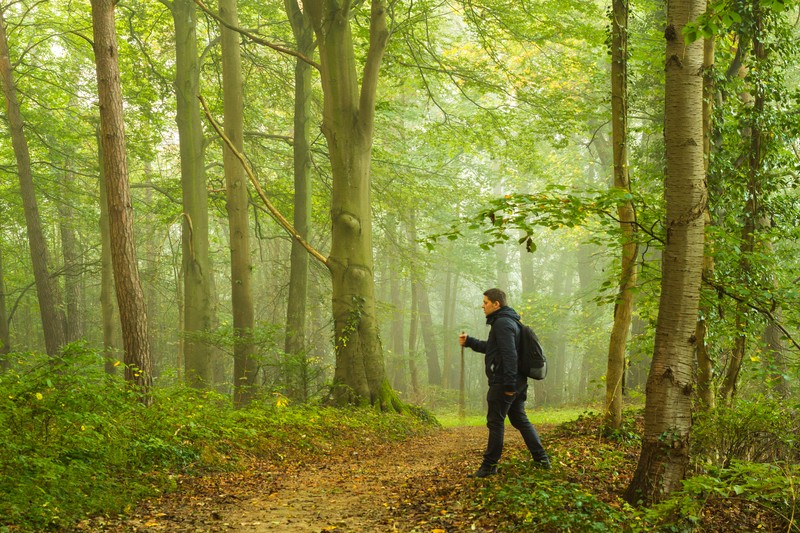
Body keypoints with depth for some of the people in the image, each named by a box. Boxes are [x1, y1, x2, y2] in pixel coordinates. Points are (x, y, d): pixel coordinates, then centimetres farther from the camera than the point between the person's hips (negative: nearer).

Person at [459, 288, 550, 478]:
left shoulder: (502, 323, -16)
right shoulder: (508, 321, 18)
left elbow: (509, 354, -24)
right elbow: (491, 347, 28)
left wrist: (509, 384, -25)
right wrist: (469, 342, 18)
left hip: (503, 383, -10)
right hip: (517, 382, 10)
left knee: (495, 422, -3)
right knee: (520, 419, 14)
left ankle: (490, 465, 3)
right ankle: (541, 459, 15)